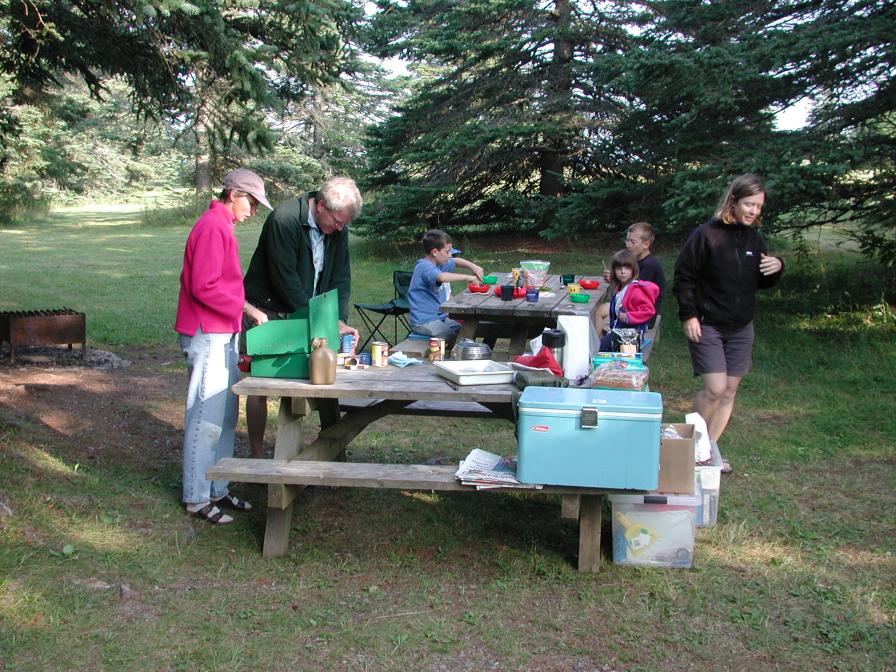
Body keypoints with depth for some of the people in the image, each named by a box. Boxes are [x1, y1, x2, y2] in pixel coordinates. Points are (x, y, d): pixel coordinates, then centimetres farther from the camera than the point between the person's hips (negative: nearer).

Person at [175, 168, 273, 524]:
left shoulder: (221, 226, 17)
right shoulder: (212, 228, -15)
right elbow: (204, 287, -22)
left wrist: (245, 309, 13)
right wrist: (247, 310, -16)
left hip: (222, 335, 10)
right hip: (208, 336, -10)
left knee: (226, 417, 15)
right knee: (207, 418, -4)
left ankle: (218, 489, 24)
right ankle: (197, 498, 6)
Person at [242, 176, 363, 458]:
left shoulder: (338, 228, -2)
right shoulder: (284, 220, -23)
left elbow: (341, 277, 0)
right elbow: (285, 279, -24)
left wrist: (341, 321, -13)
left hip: (302, 314, 6)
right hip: (268, 312, -6)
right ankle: (257, 456, 9)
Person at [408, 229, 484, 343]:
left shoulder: (437, 263, 10)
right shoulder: (424, 267, -20)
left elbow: (456, 261, 25)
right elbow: (442, 277, -39)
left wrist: (473, 266, 6)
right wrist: (467, 277, -28)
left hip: (438, 316, 10)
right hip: (423, 323, -10)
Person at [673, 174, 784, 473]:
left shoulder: (754, 239, 5)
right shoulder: (706, 235, -13)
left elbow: (761, 282, 15)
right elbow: (683, 276, -9)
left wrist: (776, 269, -7)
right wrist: (688, 315, -13)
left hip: (741, 328, 6)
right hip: (707, 325, -6)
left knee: (730, 390, 8)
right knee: (715, 389, -12)